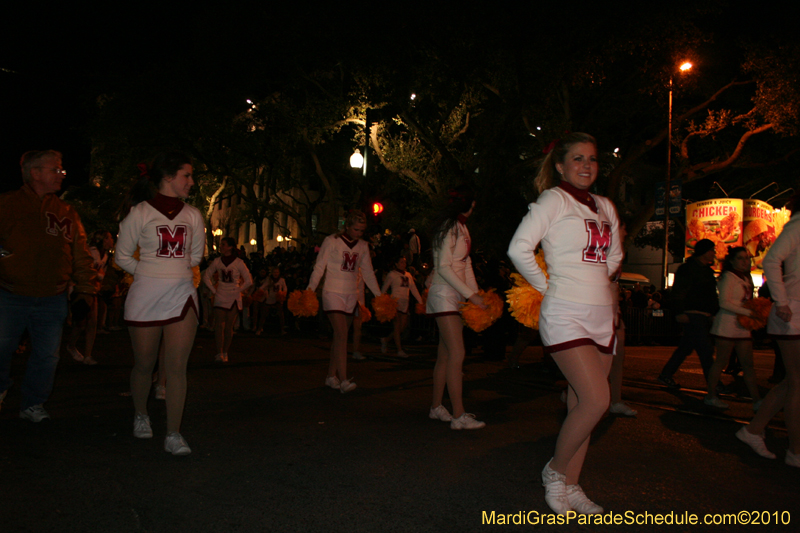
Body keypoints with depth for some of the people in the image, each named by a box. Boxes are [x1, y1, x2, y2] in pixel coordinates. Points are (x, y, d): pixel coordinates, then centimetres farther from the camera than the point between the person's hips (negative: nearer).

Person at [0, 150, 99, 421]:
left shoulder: (66, 213, 10)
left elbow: (81, 255, 11)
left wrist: (86, 287, 8)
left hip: (52, 300, 2)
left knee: (47, 356, 5)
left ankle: (32, 404, 23)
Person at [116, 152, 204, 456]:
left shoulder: (192, 215, 8)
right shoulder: (140, 212, -3)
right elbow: (122, 256, 3)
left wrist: (173, 270, 11)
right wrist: (151, 273, 2)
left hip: (182, 297, 2)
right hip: (145, 298, -2)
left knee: (177, 368, -3)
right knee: (144, 365, 10)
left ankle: (173, 435, 3)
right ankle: (141, 415, 37)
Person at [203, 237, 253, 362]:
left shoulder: (238, 262, -4)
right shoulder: (217, 261, 4)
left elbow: (249, 281, 0)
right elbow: (206, 277, 15)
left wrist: (238, 290, -1)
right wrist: (214, 290, 7)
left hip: (234, 298, -2)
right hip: (220, 298, 2)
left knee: (229, 327, 2)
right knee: (219, 325, -7)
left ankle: (225, 353, 13)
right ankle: (219, 353, -5)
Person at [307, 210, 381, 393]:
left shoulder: (363, 246, 9)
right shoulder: (331, 241, -5)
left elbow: (368, 272, 13)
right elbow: (319, 267, -7)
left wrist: (379, 295, 7)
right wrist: (310, 289, -18)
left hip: (351, 295, 5)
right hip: (333, 294, -5)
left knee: (340, 336, 8)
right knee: (341, 334, -16)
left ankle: (331, 375, 18)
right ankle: (343, 380, -20)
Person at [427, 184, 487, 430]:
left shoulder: (462, 228, 17)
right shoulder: (449, 227, -11)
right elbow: (443, 267, -17)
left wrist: (475, 293, 6)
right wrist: (471, 294, -19)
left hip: (456, 296, 9)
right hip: (444, 295, -9)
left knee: (445, 355, 11)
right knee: (456, 354, -11)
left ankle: (436, 407, 20)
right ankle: (458, 416, -9)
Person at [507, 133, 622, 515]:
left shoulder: (605, 207, 15)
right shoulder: (554, 199, -5)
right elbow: (518, 248, -14)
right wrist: (547, 286, -6)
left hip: (602, 316, 7)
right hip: (565, 315, -7)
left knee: (582, 405, 8)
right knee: (596, 400, -16)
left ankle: (570, 485, 21)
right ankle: (555, 470, 7)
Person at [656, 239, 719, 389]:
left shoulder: (707, 270, 20)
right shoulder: (688, 268, -7)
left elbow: (711, 295, 26)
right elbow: (678, 291, -14)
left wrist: (715, 313, 20)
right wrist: (679, 312, -21)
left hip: (705, 315, 9)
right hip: (693, 315, -9)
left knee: (686, 347, 11)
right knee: (705, 349, -10)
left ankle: (665, 375, 19)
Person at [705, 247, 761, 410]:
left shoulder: (745, 279, 17)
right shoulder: (728, 277, -7)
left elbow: (746, 302, 16)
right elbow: (724, 302, -17)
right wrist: (748, 312, -20)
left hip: (743, 326, 8)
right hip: (727, 325, -8)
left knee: (748, 364, 6)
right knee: (721, 361, -2)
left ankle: (757, 401, 7)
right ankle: (711, 396, 8)